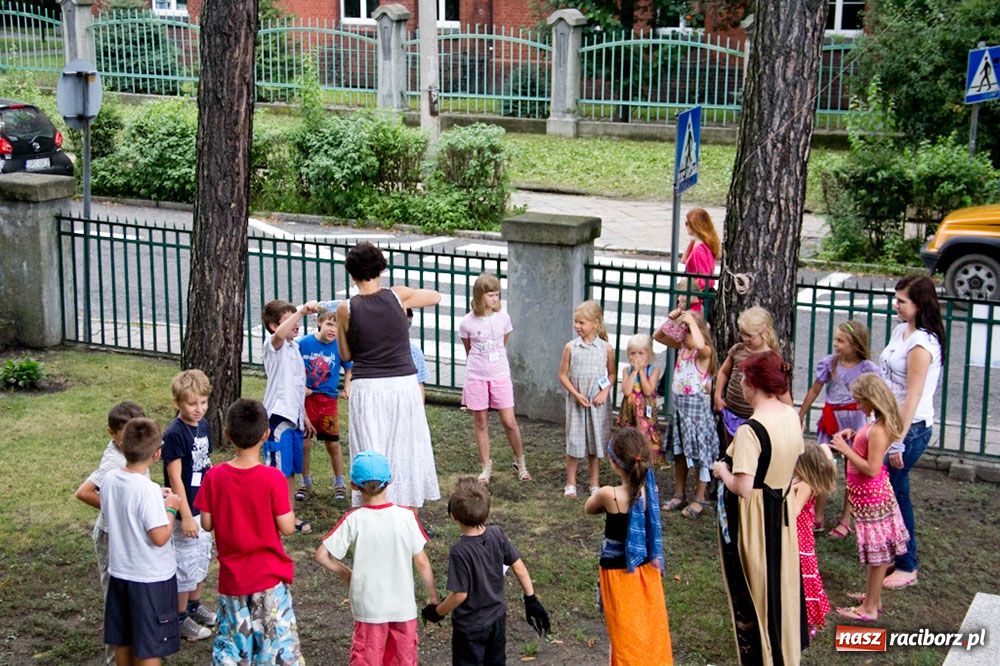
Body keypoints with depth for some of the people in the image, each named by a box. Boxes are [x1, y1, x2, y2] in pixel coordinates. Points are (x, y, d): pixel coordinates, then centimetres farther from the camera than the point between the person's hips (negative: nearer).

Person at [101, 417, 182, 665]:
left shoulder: (110, 480, -4)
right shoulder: (149, 490, -26)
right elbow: (160, 537, -25)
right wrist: (170, 508, -9)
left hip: (119, 572, 7)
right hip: (151, 578, -7)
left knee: (122, 639, 21)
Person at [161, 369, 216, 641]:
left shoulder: (203, 425, 3)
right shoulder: (174, 434, -21)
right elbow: (175, 478, -21)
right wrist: (186, 516, -21)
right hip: (185, 510, -8)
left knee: (202, 558, 20)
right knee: (185, 564, 3)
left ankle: (194, 606, 37)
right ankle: (180, 618, 18)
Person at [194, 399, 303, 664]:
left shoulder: (214, 477, -9)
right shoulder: (273, 478, -18)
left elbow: (207, 523, -2)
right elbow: (287, 527, -15)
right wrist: (289, 508, 4)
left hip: (231, 578, 3)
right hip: (269, 577, -3)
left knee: (230, 640, 16)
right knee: (277, 638, 9)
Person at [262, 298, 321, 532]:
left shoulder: (294, 347, 17)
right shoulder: (273, 344, -10)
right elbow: (279, 334, -38)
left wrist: (305, 417, 26)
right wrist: (302, 310, -43)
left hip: (294, 418, 9)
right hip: (278, 416, -9)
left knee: (290, 470, 15)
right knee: (277, 471, -4)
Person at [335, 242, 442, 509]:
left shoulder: (346, 309, -4)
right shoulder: (398, 295, -4)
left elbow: (346, 355, 8)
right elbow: (435, 296, 15)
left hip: (366, 389, -1)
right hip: (403, 386, 1)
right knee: (406, 454, 11)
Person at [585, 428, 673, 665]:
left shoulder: (609, 495, -24)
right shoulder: (650, 488, -10)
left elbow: (588, 509, -2)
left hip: (619, 573, -4)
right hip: (648, 570, 4)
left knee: (626, 637, 10)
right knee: (652, 629, 19)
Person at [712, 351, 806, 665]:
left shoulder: (750, 430, -27)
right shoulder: (792, 416, -3)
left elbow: (742, 488, -29)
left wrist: (722, 471, -11)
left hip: (752, 521, -8)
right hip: (782, 513, 8)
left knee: (753, 592, 9)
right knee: (780, 584, 22)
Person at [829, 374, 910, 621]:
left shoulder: (877, 430, -25)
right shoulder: (878, 425, 4)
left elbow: (872, 469, -27)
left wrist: (845, 450, -23)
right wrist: (854, 436, 4)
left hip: (871, 496, -10)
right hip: (870, 495, 10)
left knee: (877, 553, 2)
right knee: (877, 551, 21)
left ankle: (870, 607, 12)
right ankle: (872, 596, 34)